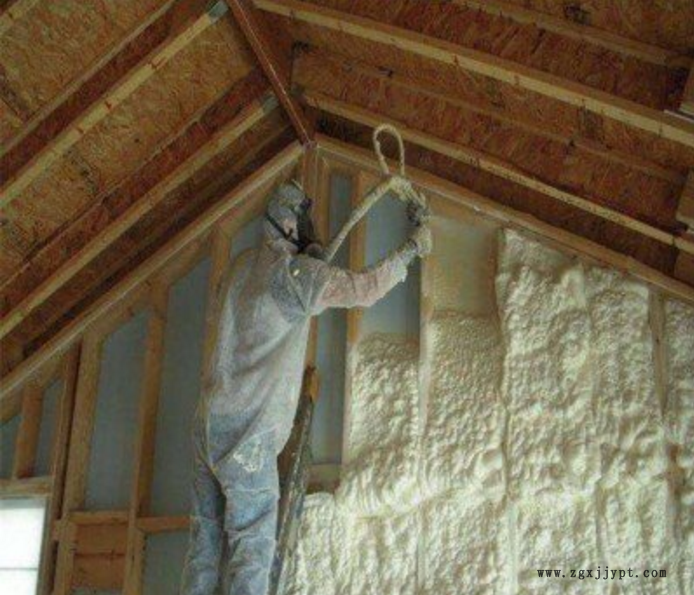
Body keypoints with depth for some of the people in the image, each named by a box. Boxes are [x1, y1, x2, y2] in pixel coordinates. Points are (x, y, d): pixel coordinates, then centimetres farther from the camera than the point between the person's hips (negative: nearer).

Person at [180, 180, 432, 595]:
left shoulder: (251, 265, 14)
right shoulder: (293, 271, -10)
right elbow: (364, 289, -13)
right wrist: (413, 248, -2)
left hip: (210, 421, 8)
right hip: (245, 433, -8)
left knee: (207, 539, 9)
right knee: (252, 545, -6)